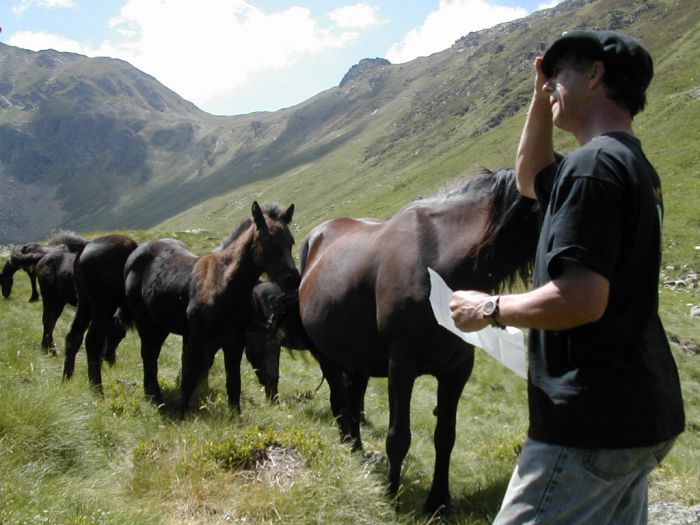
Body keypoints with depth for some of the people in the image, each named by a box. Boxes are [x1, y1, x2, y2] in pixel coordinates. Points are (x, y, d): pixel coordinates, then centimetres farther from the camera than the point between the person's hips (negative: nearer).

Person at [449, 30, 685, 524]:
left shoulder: (594, 164, -18)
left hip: (592, 425, -10)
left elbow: (582, 298, -28)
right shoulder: (635, 166, 13)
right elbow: (532, 178, 30)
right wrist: (541, 99, 18)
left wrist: (490, 308, -13)